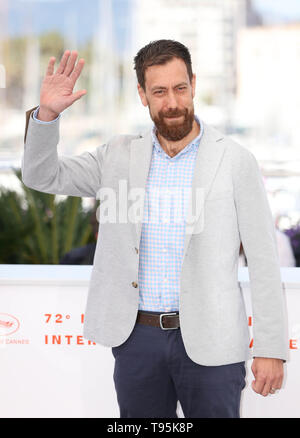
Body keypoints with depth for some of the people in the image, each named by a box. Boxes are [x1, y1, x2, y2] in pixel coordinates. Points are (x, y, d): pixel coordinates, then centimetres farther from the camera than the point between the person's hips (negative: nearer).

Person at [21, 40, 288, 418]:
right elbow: (41, 175, 4)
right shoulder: (120, 157, 6)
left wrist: (271, 349, -6)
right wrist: (46, 113, -14)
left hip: (208, 341, -3)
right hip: (136, 336, 3)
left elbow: (263, 260, -3)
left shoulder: (235, 161, -4)